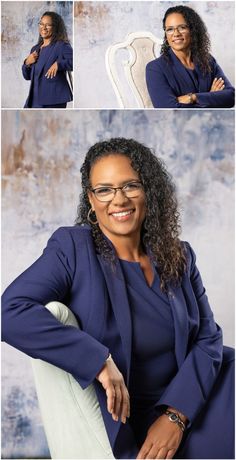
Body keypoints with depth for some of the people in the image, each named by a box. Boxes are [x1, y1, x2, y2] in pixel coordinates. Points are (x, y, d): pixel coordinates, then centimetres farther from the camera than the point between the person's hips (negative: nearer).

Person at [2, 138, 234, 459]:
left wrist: (176, 415, -13)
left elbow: (208, 338, 1)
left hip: (188, 405, 5)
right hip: (116, 422, -5)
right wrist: (99, 360, -25)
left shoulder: (179, 256, 4)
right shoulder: (72, 248, -9)